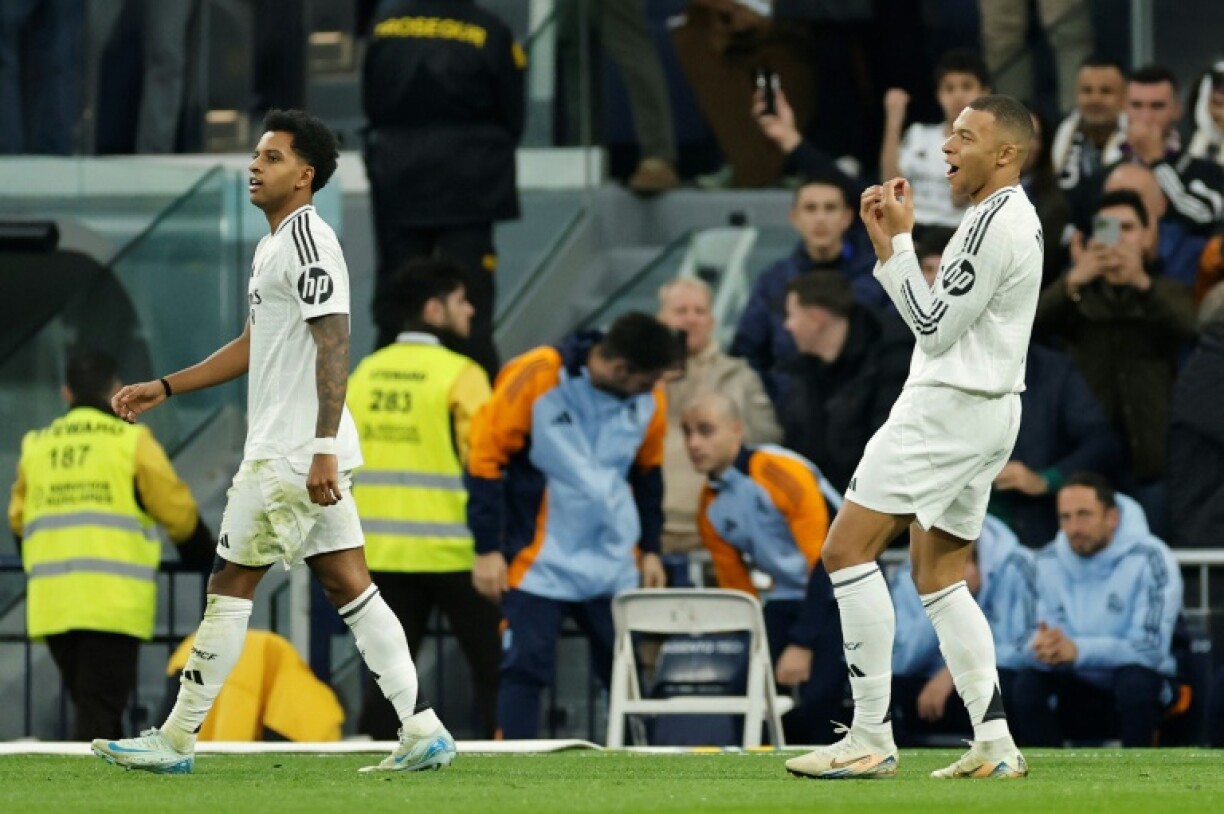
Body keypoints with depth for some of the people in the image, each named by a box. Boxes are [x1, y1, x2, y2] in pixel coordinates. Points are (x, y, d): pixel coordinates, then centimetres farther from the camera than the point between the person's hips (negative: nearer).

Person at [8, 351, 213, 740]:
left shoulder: (36, 446, 14)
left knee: (91, 705, 16)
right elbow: (178, 511, 4)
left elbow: (18, 520, 19)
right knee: (100, 709, -8)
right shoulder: (130, 441, 0)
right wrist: (201, 552, 24)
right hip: (113, 602, -5)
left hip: (51, 604, 5)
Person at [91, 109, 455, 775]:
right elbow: (253, 347, 29)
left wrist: (323, 449, -26)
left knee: (230, 586, -4)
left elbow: (334, 346, -20)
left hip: (292, 456, -10)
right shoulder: (274, 244, 20)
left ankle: (176, 740, 1)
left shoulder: (307, 240, -13)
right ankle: (423, 732, 2)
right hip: (308, 454, 10)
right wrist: (163, 388, 26)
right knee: (347, 585, 6)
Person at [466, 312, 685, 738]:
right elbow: (485, 456, -11)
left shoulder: (649, 398, -1)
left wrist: (650, 548, 16)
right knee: (524, 670, -8)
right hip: (539, 560, -4)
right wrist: (487, 549, -10)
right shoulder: (534, 379, -16)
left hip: (616, 564, 4)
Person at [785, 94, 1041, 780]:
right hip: (988, 411, 11)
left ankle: (872, 738, -13)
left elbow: (934, 328, -16)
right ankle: (994, 744, 6)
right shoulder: (1015, 218, 17)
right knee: (939, 577, 13)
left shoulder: (995, 222, -16)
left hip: (948, 407, -11)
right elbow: (943, 316, 19)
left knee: (848, 549, -10)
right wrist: (892, 241, 11)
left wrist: (896, 240, -11)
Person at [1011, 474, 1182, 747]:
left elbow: (1151, 647, -23)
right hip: (1079, 690, 4)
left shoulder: (1149, 559, -15)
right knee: (1028, 682, -24)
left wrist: (1078, 650, -38)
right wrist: (1042, 649, -30)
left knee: (1134, 679, -36)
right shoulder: (1049, 562, 0)